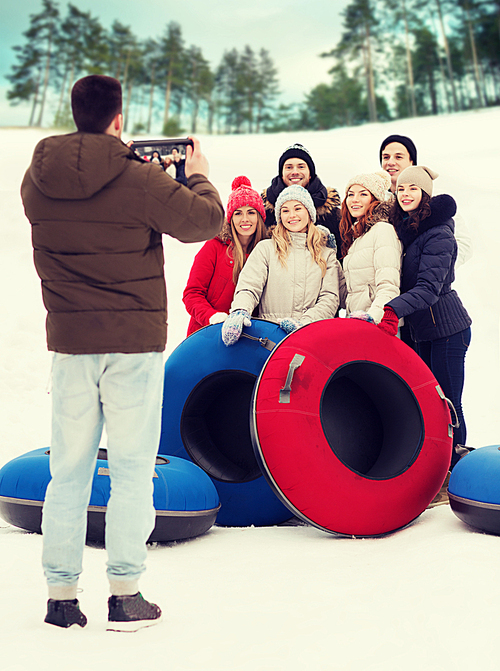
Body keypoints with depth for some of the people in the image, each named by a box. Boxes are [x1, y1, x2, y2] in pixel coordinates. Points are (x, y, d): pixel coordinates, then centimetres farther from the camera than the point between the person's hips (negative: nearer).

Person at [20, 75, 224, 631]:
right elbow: (206, 220, -4)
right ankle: (125, 594, 9)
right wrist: (198, 175, 16)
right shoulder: (139, 180, -12)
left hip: (69, 340, 4)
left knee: (68, 468, 11)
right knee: (131, 467, 5)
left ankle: (61, 594, 17)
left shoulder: (37, 178, 2)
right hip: (134, 340, -4)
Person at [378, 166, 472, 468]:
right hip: (424, 330, 8)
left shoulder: (438, 235, -15)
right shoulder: (405, 229, 10)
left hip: (447, 328, -8)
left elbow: (429, 287, -25)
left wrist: (392, 310, -36)